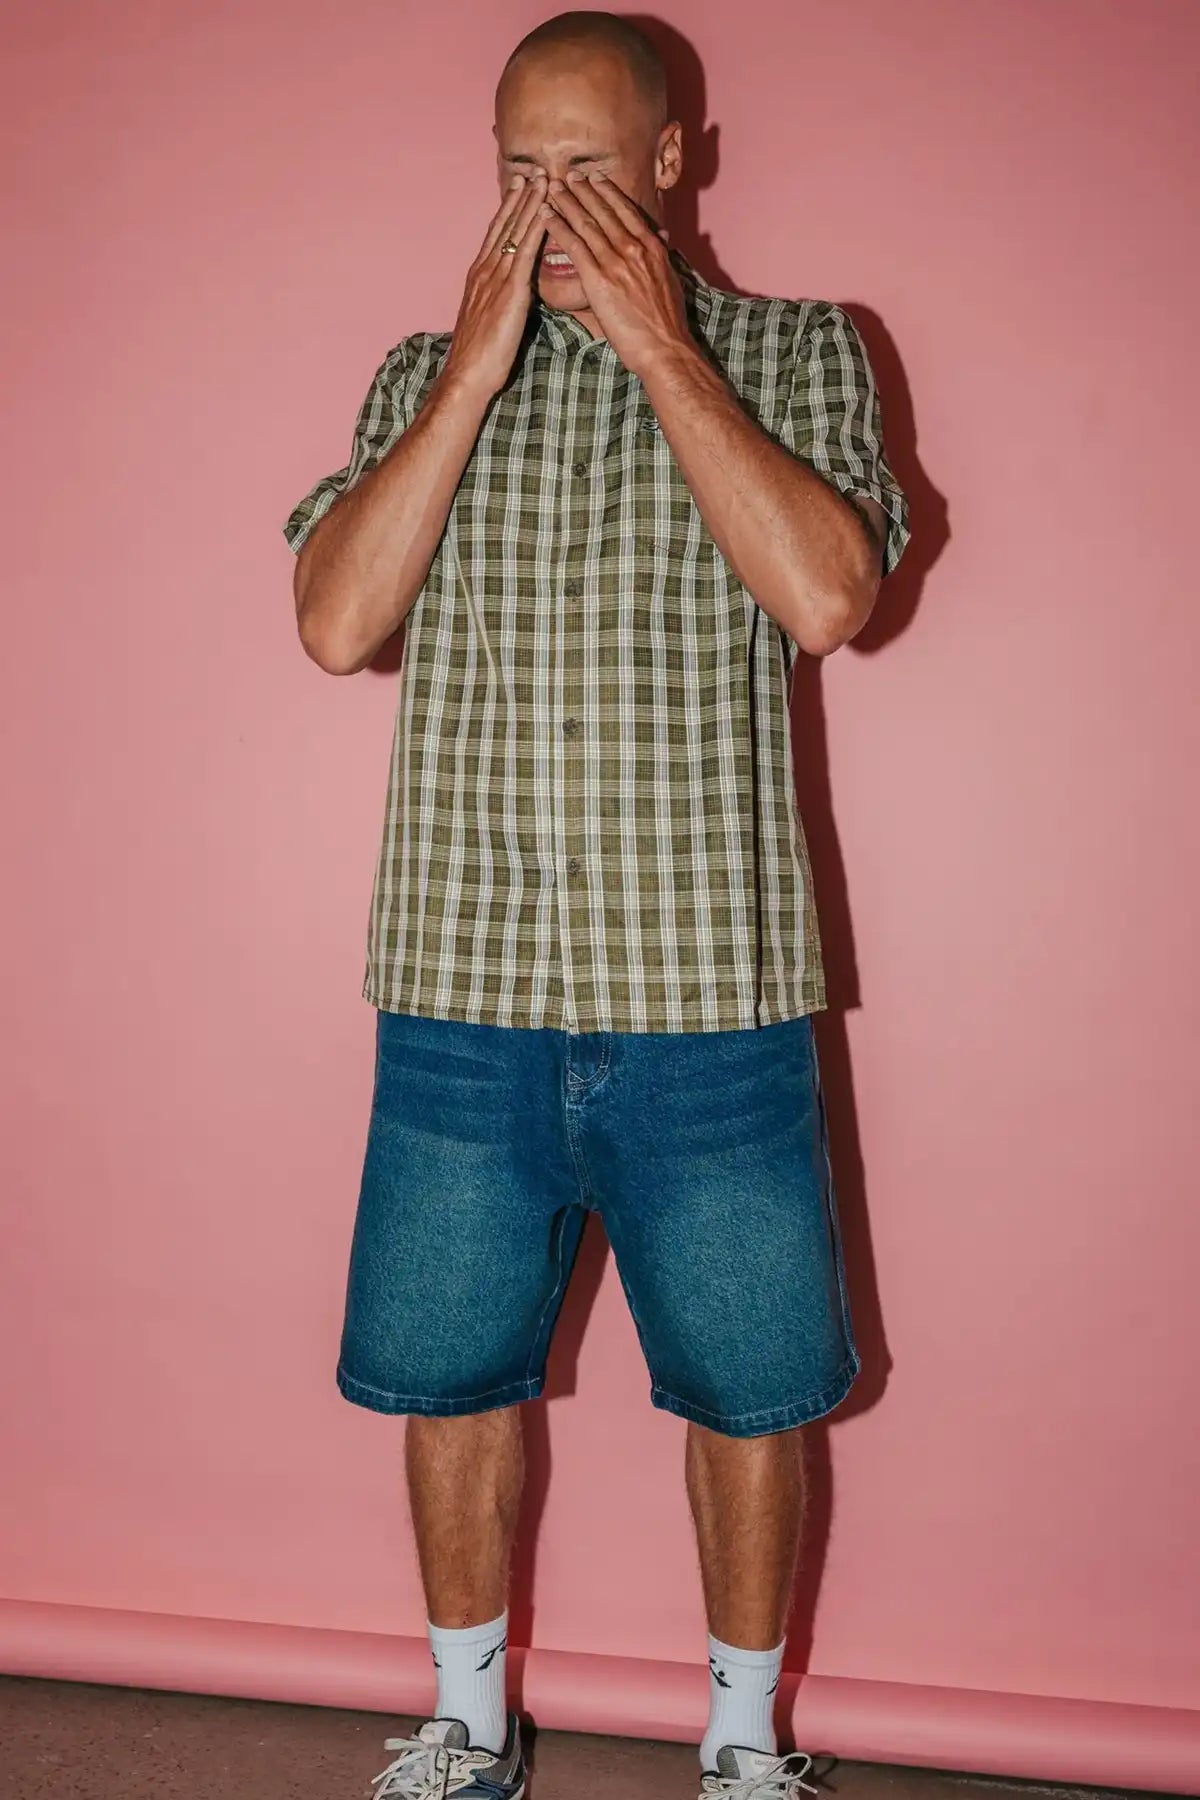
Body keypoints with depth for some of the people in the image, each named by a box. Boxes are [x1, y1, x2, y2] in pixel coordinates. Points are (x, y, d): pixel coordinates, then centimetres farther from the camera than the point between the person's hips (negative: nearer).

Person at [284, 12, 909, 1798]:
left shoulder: (792, 352, 4)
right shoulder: (425, 369, 10)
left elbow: (826, 596, -15)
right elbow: (337, 622, -5)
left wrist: (655, 336, -12)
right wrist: (480, 361, -8)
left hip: (708, 992, -1)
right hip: (464, 993, 2)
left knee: (748, 1390, 11)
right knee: (452, 1375, 14)